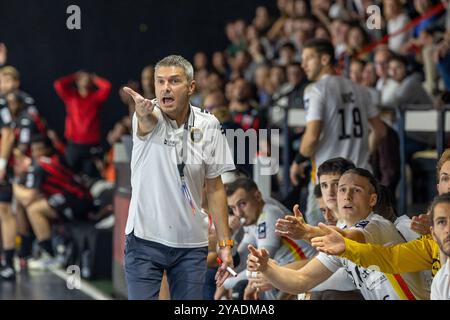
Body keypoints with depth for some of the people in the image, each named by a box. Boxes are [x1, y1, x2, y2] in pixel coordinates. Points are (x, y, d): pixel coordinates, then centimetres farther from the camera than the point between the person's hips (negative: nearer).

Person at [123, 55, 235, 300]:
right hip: (145, 240, -2)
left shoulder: (208, 125, -1)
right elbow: (146, 122, -36)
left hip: (191, 245, 2)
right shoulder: (148, 118, -9)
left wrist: (224, 243, 2)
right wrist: (142, 111, -61)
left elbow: (214, 188, 6)